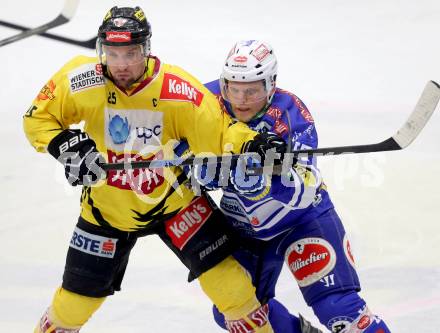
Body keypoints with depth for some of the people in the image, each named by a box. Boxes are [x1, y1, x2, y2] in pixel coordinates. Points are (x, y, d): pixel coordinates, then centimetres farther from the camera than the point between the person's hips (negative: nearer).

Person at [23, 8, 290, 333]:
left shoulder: (178, 89, -25)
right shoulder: (80, 81, -21)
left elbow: (218, 130, -20)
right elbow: (37, 118, -8)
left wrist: (251, 144, -40)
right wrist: (64, 145, -25)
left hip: (173, 198, -1)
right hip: (108, 207, 1)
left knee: (223, 273, -10)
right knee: (77, 299, 10)